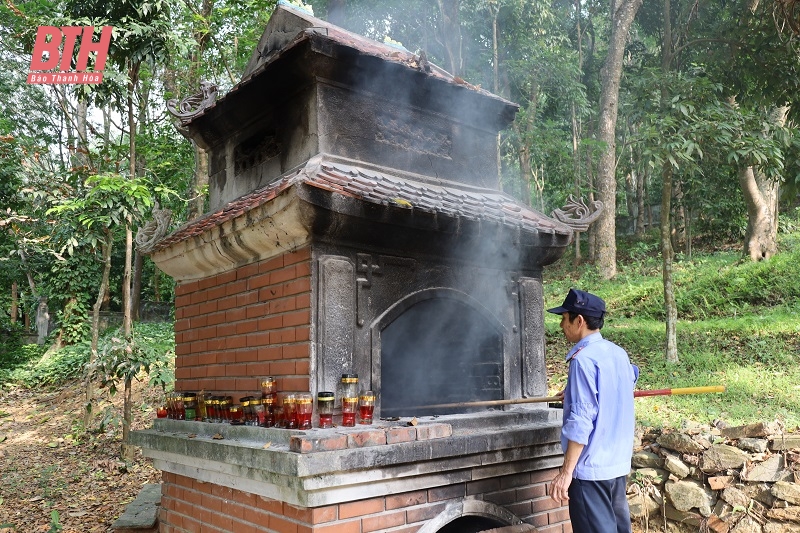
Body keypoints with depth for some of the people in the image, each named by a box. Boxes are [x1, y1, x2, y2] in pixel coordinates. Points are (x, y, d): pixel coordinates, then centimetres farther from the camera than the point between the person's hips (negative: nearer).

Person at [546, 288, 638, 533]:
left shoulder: (583, 359, -18)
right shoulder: (618, 353, 9)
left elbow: (580, 421, -23)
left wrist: (566, 472, -18)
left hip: (591, 467, -9)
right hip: (618, 463, 9)